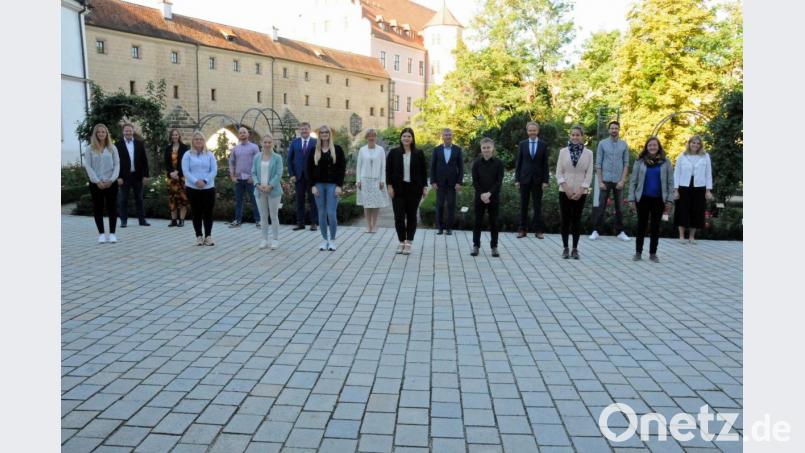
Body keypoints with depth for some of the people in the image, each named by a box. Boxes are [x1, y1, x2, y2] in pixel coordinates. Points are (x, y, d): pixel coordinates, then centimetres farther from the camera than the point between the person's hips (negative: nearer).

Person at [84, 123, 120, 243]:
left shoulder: (112, 148, 4)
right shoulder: (90, 149, 3)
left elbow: (117, 165, 0)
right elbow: (87, 166, -2)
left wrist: (112, 180, -12)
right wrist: (97, 181, -12)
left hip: (111, 183, 0)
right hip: (95, 183, 0)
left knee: (112, 208, 0)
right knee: (98, 208, 3)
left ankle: (112, 233, 6)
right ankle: (101, 233, 9)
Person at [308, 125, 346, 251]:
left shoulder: (337, 149, 2)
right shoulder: (314, 151, 8)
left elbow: (342, 168, -1)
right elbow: (310, 169, 7)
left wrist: (339, 186, -9)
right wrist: (313, 186, -3)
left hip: (332, 185, -2)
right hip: (319, 185, 3)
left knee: (331, 213, -7)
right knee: (321, 213, 4)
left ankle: (332, 241, 5)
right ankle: (325, 240, 13)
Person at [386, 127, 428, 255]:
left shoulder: (419, 154, 2)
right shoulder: (393, 153, 2)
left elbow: (424, 171, 5)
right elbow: (388, 170, 2)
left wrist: (425, 187, 0)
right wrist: (389, 186, -6)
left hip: (414, 189, 0)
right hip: (398, 189, 0)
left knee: (411, 216, 4)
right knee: (399, 216, -1)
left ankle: (408, 243, 10)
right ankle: (401, 242, 12)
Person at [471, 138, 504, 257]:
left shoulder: (498, 163, -2)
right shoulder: (477, 163, 0)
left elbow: (499, 181, -7)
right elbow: (475, 181, -2)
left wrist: (489, 193, -17)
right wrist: (482, 194, -14)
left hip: (494, 197, -1)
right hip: (479, 196, 1)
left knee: (494, 222, 5)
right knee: (478, 221, 4)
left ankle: (494, 247, 13)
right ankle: (476, 245, 13)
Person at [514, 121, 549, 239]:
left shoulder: (543, 145, 2)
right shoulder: (522, 144, 4)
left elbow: (545, 164, 1)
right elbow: (518, 162, 4)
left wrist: (545, 180, -5)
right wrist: (517, 179, -1)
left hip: (538, 179, -1)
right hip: (524, 178, 1)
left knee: (538, 205, 4)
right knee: (523, 205, 5)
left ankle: (538, 230, 9)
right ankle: (522, 229, 11)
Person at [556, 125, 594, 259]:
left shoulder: (588, 153, 1)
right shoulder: (563, 151, 2)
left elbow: (589, 174, -1)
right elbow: (559, 172, 0)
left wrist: (580, 190, -10)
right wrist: (566, 189, -11)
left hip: (580, 192, 0)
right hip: (565, 191, 0)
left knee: (576, 220, 4)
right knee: (565, 219, 1)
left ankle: (575, 249, 9)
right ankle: (565, 248, 9)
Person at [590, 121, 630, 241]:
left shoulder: (624, 145, 5)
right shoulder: (602, 143, 1)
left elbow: (626, 164, 4)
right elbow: (598, 164, -1)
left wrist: (622, 180, -6)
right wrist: (600, 181, -8)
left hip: (618, 181, 2)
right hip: (606, 180, -2)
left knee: (619, 207, 7)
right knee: (601, 206, 0)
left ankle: (620, 232, 13)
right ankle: (595, 231, 5)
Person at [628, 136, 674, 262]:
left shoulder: (665, 162, 3)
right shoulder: (640, 161, 1)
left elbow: (670, 182, 3)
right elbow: (633, 181, 1)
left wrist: (669, 199, -2)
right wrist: (632, 198, -4)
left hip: (659, 199, 1)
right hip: (643, 198, 0)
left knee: (655, 226, 6)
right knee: (641, 225, 5)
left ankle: (653, 253, 15)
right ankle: (638, 252, 13)